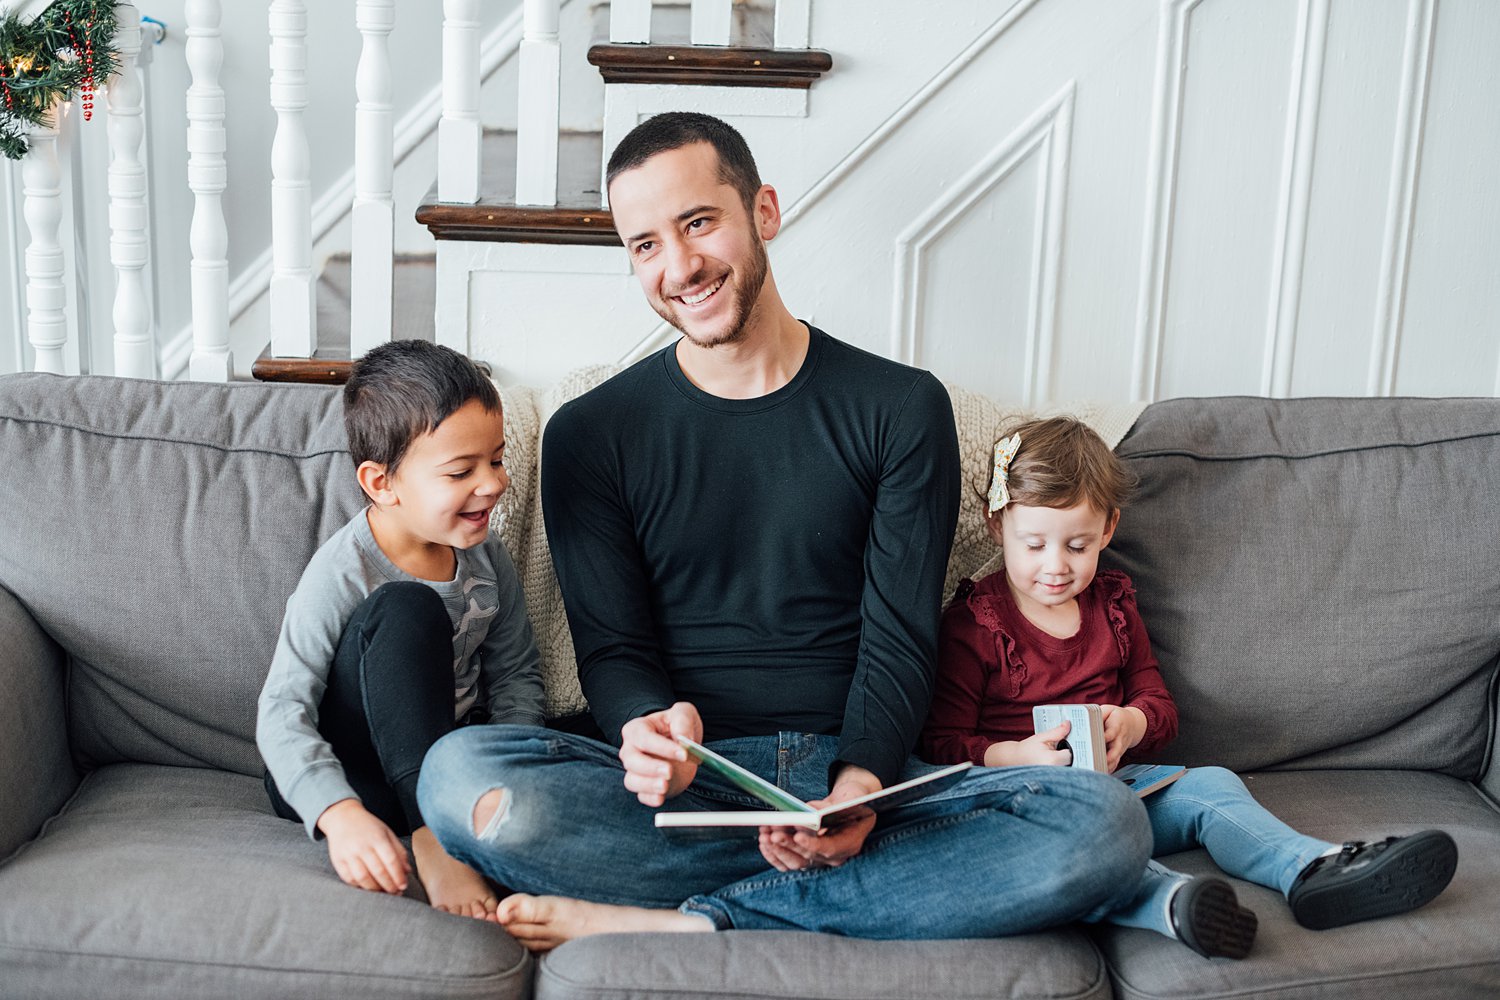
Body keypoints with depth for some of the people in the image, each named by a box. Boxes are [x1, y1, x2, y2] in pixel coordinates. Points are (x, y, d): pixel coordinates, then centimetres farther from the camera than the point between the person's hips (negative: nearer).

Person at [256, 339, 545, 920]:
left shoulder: (484, 557, -2)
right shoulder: (342, 574, -19)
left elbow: (515, 674, 6)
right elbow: (282, 713, -25)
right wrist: (341, 816, -41)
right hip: (333, 778, -3)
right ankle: (434, 841, -33)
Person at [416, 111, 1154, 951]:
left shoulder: (901, 409, 5)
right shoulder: (591, 434, 7)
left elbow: (901, 641, 0)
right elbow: (613, 651, 3)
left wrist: (860, 788, -20)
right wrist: (652, 730, -22)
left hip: (863, 777, 1)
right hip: (687, 787, 0)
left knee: (1104, 824, -27)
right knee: (459, 774, -29)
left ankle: (691, 921, -21)